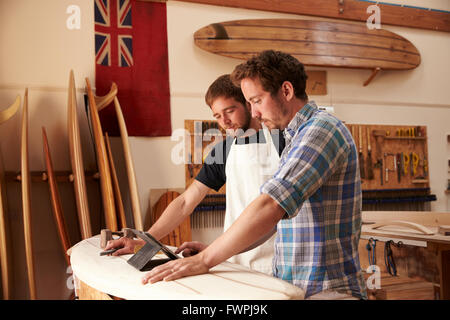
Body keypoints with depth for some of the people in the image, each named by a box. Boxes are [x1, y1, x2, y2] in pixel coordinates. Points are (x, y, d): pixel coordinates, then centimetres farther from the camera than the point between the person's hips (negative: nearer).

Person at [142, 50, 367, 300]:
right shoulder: (296, 139, 18)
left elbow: (270, 207, -23)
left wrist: (204, 260, -20)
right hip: (292, 287, 8)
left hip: (326, 290, -8)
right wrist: (213, 250, 10)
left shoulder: (321, 128, -12)